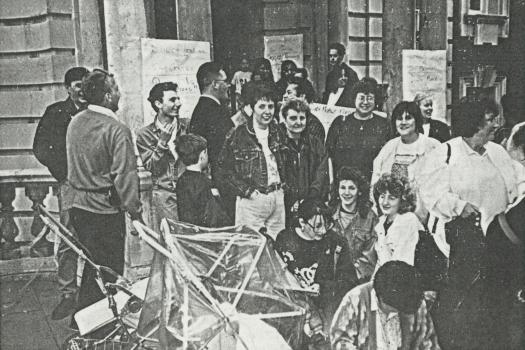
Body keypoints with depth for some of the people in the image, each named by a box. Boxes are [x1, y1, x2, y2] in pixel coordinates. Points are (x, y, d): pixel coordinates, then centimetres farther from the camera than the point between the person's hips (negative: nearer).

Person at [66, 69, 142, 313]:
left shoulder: (75, 122, 5)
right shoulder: (117, 129, -18)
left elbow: (72, 167, 14)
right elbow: (125, 175, -19)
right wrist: (135, 211, -12)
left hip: (78, 205, 8)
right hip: (105, 210, -8)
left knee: (92, 265, 22)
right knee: (109, 270, 6)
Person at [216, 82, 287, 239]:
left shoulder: (277, 132, 10)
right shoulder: (237, 135, -7)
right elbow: (223, 171, -6)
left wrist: (283, 184, 10)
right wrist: (247, 191, -11)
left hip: (278, 197, 5)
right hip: (251, 201, -5)